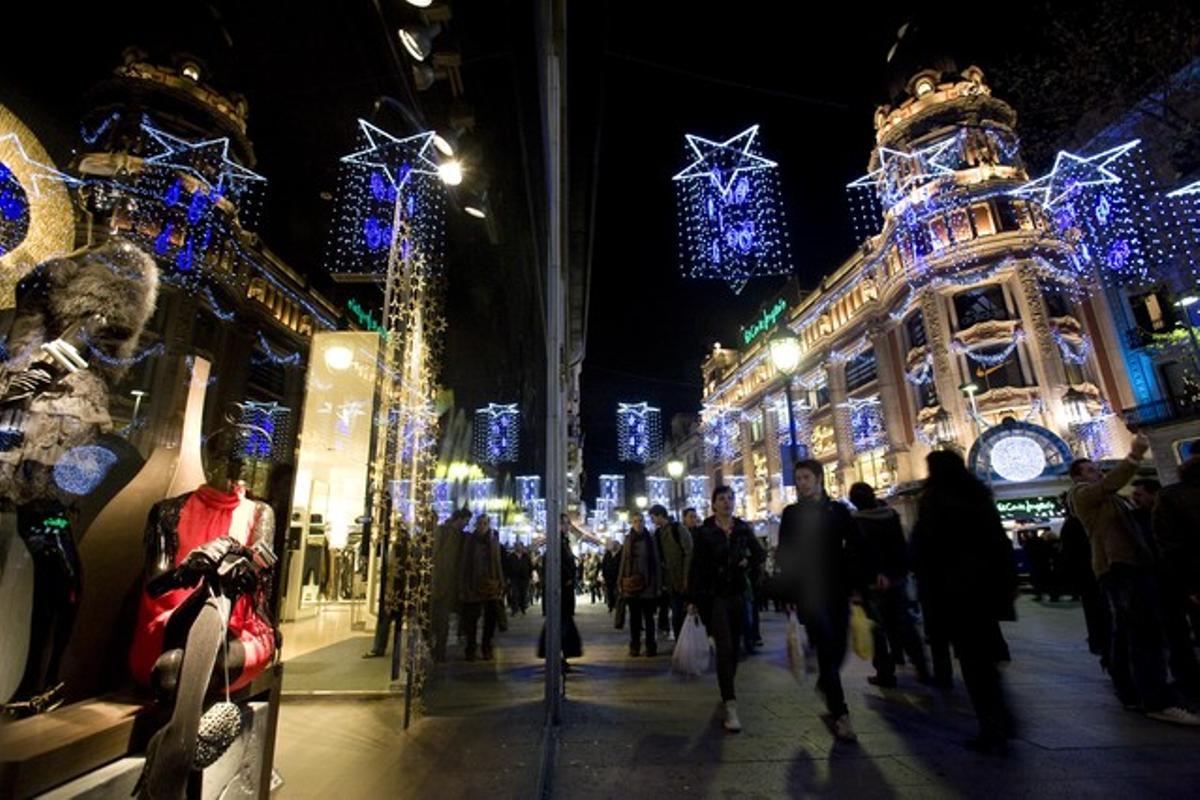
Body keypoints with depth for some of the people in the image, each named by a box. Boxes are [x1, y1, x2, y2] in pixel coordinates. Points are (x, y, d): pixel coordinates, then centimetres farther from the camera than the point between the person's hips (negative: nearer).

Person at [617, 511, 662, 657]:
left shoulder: (650, 539, 2)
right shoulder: (628, 539, 4)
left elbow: (656, 562, 2)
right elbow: (623, 561, 3)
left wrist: (658, 584, -3)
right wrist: (621, 582, -1)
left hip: (648, 584, -1)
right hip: (631, 583, 1)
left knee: (648, 616, 6)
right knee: (634, 616, 8)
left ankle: (651, 646, 15)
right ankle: (634, 646, 17)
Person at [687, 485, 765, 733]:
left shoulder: (743, 529, 5)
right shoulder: (704, 532, -6)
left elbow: (760, 553, 14)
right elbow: (696, 566, -5)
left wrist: (748, 564, -7)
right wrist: (693, 599, -7)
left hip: (738, 594, 4)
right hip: (714, 595, -4)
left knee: (734, 646, 11)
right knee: (725, 647, -11)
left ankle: (727, 690, 30)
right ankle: (730, 706, -10)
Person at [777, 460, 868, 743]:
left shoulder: (838, 510, 6)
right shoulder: (791, 514, 2)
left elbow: (857, 548, 7)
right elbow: (785, 554, 1)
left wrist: (859, 584, -1)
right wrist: (792, 591, -5)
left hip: (837, 590, 2)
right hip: (809, 592, -2)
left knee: (839, 648, 9)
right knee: (827, 648, -6)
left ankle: (825, 683, 39)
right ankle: (839, 714, 5)